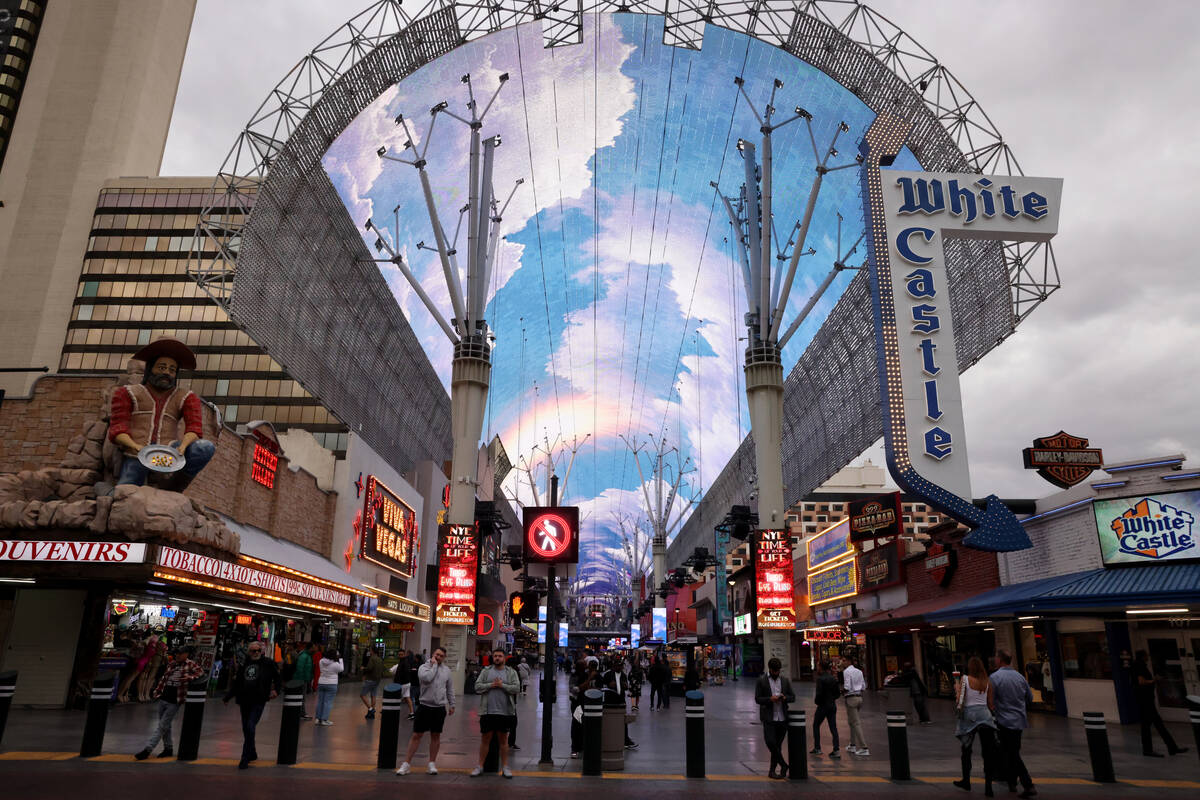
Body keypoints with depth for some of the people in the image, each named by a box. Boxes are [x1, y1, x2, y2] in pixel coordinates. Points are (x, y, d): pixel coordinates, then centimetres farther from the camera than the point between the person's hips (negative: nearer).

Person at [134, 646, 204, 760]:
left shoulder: (190, 664, -7)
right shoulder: (171, 664, 10)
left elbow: (201, 671, -16)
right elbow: (163, 678, 18)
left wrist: (190, 677, -29)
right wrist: (157, 691, 14)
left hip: (174, 702, -6)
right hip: (163, 699, 6)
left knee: (161, 726, -5)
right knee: (165, 726, 14)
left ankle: (147, 749, -3)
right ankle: (168, 748, 26)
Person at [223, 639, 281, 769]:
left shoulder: (267, 664, 0)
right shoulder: (243, 665, 10)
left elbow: (277, 678, 7)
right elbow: (236, 683, 16)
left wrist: (276, 690, -3)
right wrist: (228, 696, 9)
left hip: (258, 701, -5)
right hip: (244, 701, 5)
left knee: (250, 727, -15)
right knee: (245, 729, 13)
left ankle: (245, 758, -8)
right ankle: (252, 754, 32)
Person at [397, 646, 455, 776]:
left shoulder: (446, 670, 6)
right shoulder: (424, 667, -5)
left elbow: (450, 689, 14)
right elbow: (427, 678, -27)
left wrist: (451, 705, 13)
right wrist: (434, 665, -16)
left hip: (440, 708, 3)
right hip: (425, 705, -3)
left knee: (436, 736, 10)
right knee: (416, 735, 1)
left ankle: (432, 763, 22)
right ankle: (406, 764, 9)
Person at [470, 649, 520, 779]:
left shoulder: (511, 672, 3)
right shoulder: (486, 671, 6)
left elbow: (517, 689, -6)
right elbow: (477, 687, -1)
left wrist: (502, 685, -15)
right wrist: (491, 685, -13)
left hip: (505, 712, 0)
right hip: (487, 711, 1)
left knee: (503, 740, 9)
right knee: (485, 739, 7)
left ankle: (505, 767, 18)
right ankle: (480, 766, 18)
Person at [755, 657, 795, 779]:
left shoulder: (785, 681, 11)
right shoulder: (761, 681, 0)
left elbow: (793, 697, 12)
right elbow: (757, 699, -3)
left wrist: (784, 698, -10)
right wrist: (770, 699, -19)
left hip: (782, 717, 3)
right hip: (769, 717, -3)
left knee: (778, 745, 7)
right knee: (770, 742, -15)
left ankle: (772, 770, 17)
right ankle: (783, 765, 4)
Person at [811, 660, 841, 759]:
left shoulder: (820, 679, -16)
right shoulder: (834, 678, 4)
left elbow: (819, 693, -21)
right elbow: (837, 693, 7)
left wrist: (816, 701, -3)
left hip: (823, 706, -6)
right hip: (833, 705, 6)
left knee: (816, 725, 12)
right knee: (833, 728, 7)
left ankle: (817, 748, 15)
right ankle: (836, 750, 0)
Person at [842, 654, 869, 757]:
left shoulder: (846, 671, -12)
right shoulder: (859, 671, 11)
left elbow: (847, 687, -18)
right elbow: (863, 687, 12)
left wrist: (842, 690, 1)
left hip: (851, 698, -8)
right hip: (859, 697, 8)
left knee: (856, 723, -6)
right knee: (851, 722, 19)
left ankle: (864, 749, -9)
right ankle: (853, 745, 24)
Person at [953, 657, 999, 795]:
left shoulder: (965, 679, -4)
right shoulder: (987, 682, 4)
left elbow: (959, 699, -7)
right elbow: (991, 704, 6)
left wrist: (956, 689, 10)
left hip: (969, 714, -2)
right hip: (984, 714, 2)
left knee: (966, 749, 15)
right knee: (988, 751, 0)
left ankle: (966, 781, 25)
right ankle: (988, 786, -7)